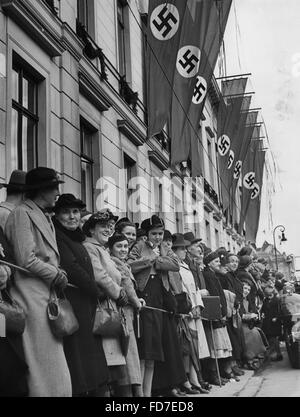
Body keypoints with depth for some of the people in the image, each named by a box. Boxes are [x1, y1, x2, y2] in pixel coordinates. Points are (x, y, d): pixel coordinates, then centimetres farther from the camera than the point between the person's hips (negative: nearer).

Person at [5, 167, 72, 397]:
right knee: (44, 367, -5)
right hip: (33, 298, -8)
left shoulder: (45, 217, 19)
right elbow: (26, 261, -15)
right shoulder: (22, 214, -8)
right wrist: (56, 274, -5)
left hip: (48, 298, 9)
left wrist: (58, 274, 2)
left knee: (53, 367, 7)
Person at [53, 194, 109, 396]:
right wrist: (98, 292, -9)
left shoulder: (77, 239, 21)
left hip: (87, 305, 9)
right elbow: (71, 268, -14)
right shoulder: (57, 236, -6)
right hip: (71, 303, -9)